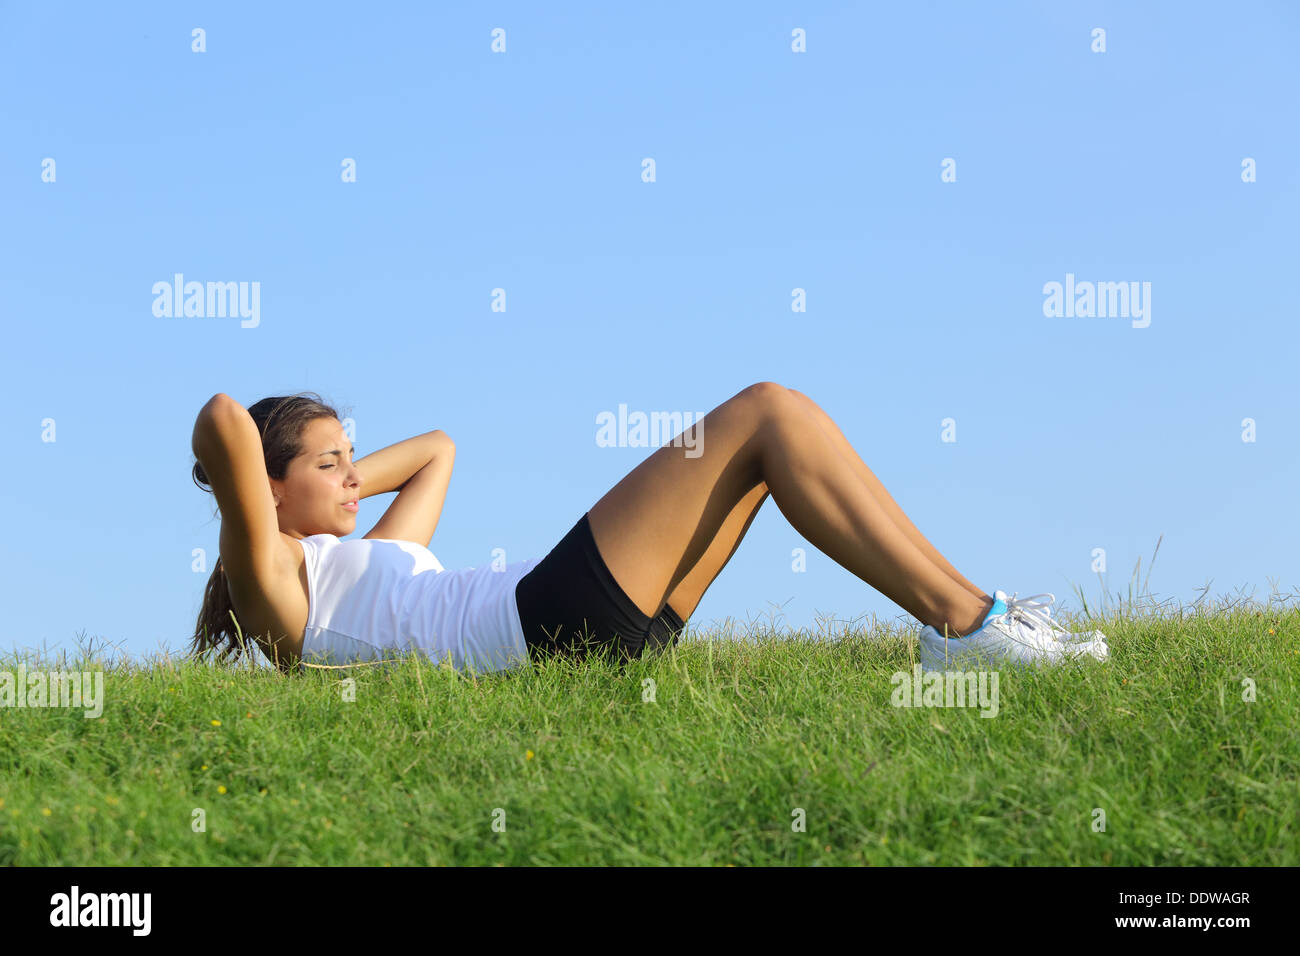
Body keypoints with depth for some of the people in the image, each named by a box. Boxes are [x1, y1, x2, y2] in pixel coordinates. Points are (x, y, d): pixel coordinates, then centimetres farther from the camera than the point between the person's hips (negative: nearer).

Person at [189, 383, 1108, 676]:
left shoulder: (367, 560, 30)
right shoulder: (277, 579, 2)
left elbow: (437, 449, 44)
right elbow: (226, 418, -14)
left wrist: (336, 485, 33)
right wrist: (242, 497, 6)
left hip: (605, 618, 11)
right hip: (553, 613, -11)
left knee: (775, 427, 6)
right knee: (766, 410, -9)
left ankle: (963, 618, -4)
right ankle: (965, 620, -15)